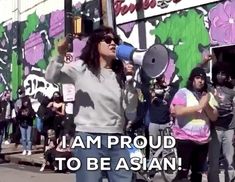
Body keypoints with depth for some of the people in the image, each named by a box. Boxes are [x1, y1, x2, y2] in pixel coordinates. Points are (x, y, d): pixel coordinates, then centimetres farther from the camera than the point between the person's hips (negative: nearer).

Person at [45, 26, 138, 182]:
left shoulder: (120, 74, 11)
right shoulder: (81, 68, 4)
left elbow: (131, 109, 6)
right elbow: (51, 77, -6)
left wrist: (130, 80, -3)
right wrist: (61, 56, -22)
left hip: (117, 140, 4)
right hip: (88, 138, -4)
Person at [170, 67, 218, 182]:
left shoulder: (208, 95, 12)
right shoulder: (183, 92, -2)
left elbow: (214, 117, 6)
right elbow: (178, 111, -18)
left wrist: (206, 105, -11)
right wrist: (199, 106, -18)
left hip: (203, 140, 5)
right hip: (185, 138, -5)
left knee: (198, 172, 12)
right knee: (183, 171, -8)